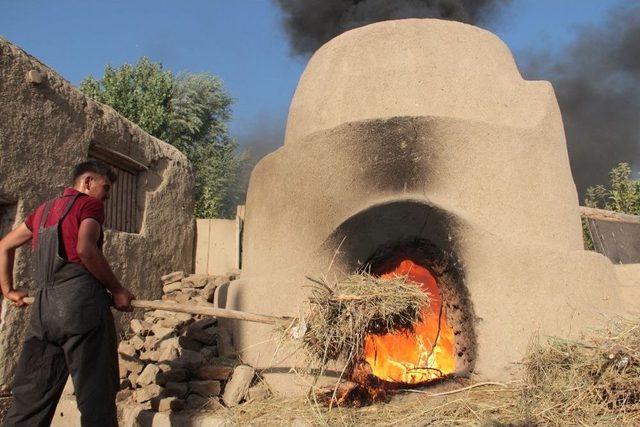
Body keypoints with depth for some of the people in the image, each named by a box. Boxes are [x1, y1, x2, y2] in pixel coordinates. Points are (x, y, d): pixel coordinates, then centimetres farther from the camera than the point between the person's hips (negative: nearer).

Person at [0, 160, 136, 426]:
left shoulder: (44, 210, 24)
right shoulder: (89, 204, 2)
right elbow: (85, 249, -15)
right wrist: (117, 290, -9)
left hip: (43, 304, 7)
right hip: (81, 299, -7)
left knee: (32, 395, 10)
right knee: (95, 392, -3)